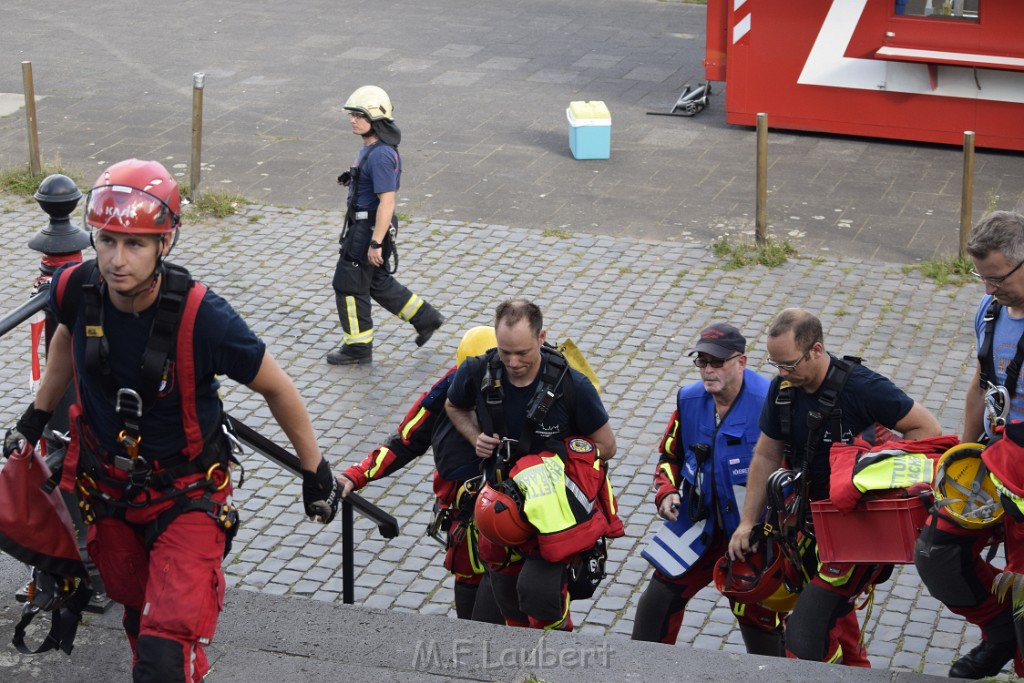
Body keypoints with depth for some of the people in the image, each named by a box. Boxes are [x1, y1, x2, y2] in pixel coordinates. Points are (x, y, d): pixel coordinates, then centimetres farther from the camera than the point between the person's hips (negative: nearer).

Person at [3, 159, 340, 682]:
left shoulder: (201, 317, -30)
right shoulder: (75, 289, -18)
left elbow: (276, 389, -13)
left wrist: (315, 471, -4)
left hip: (187, 496, -4)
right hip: (109, 484, 4)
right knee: (138, 614, 25)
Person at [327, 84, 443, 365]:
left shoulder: (381, 155, -24)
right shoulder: (371, 147, 7)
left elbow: (387, 202, -27)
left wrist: (375, 243, -26)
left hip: (370, 228, -10)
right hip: (362, 224, 10)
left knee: (348, 285, 2)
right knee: (378, 282, 22)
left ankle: (358, 347, 15)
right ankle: (426, 318, 31)